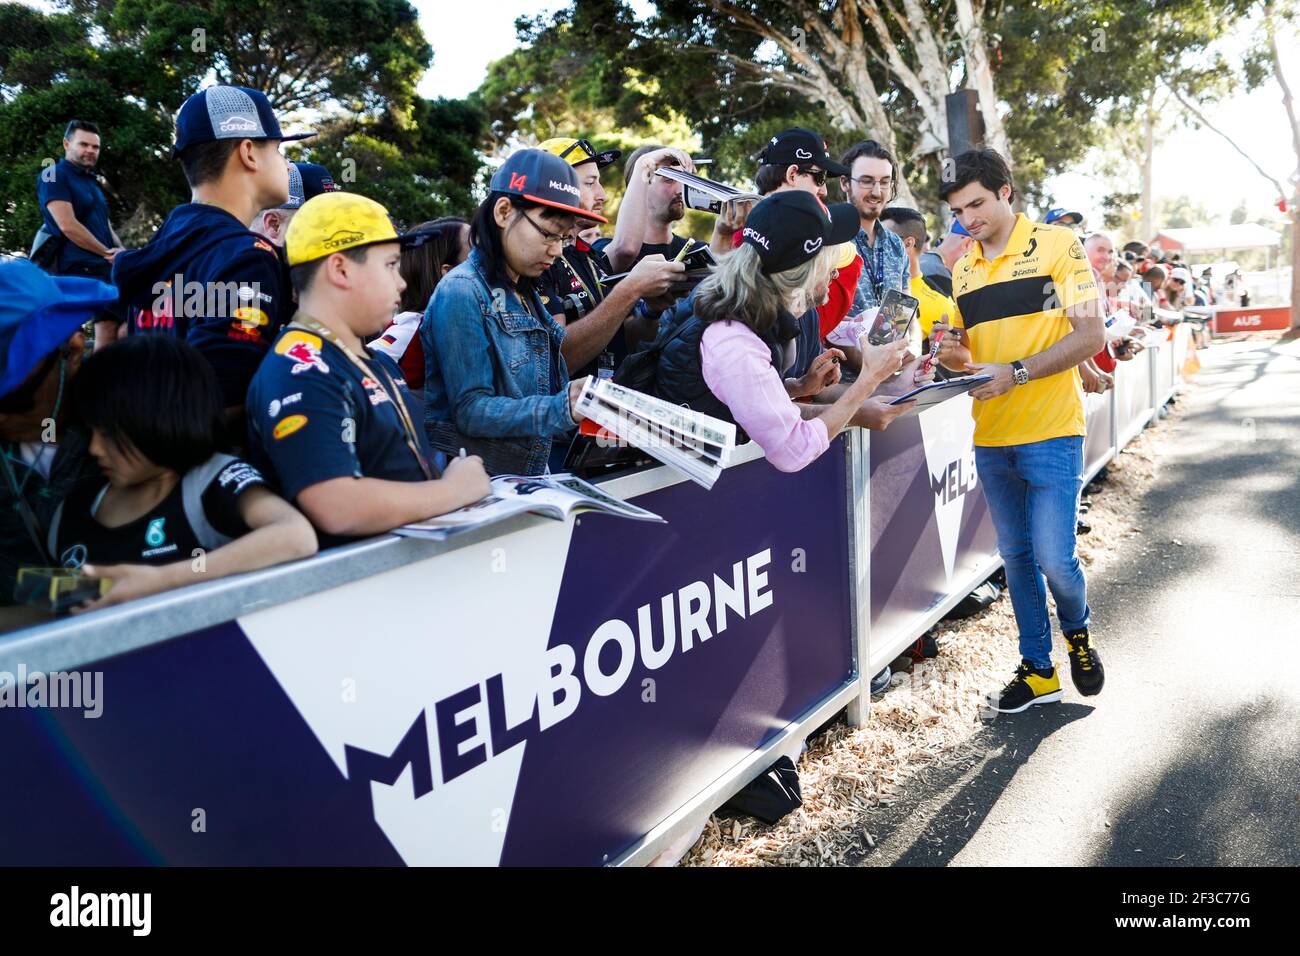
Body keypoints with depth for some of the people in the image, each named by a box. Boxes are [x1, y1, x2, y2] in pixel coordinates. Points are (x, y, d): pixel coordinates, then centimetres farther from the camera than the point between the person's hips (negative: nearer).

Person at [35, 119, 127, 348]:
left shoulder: (91, 182, 22)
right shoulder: (54, 175, -5)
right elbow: (68, 226, -17)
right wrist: (108, 253, -10)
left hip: (105, 270, 9)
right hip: (75, 269, -9)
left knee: (111, 330, 5)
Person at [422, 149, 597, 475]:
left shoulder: (525, 293, 15)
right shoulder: (462, 293, -10)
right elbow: (471, 411, -15)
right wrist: (562, 408, -25)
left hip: (528, 479, 7)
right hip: (470, 483, -7)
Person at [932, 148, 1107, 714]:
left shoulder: (1057, 245, -5)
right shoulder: (963, 269, 12)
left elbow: (1091, 336, -11)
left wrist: (1015, 373, -20)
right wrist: (958, 357, -5)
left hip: (1051, 433, -5)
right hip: (991, 439, 5)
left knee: (1053, 557, -8)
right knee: (1016, 557, 11)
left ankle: (1077, 631, 25)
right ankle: (1037, 671, 25)